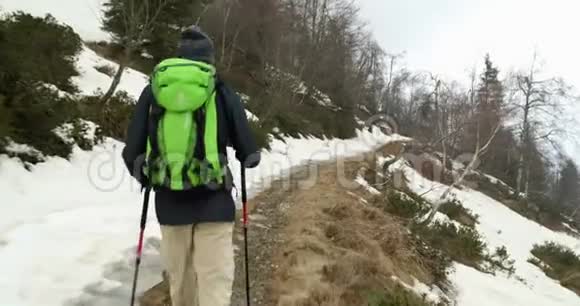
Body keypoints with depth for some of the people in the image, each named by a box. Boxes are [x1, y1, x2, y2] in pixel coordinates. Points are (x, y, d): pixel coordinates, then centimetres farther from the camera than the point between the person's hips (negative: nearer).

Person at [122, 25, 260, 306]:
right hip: (213, 202, -3)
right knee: (215, 279, 1)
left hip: (169, 202, 3)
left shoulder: (152, 90, 5)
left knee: (179, 276, 19)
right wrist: (249, 156, 23)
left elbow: (132, 153, 3)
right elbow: (250, 155, -1)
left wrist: (144, 177, 23)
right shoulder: (222, 92, -1)